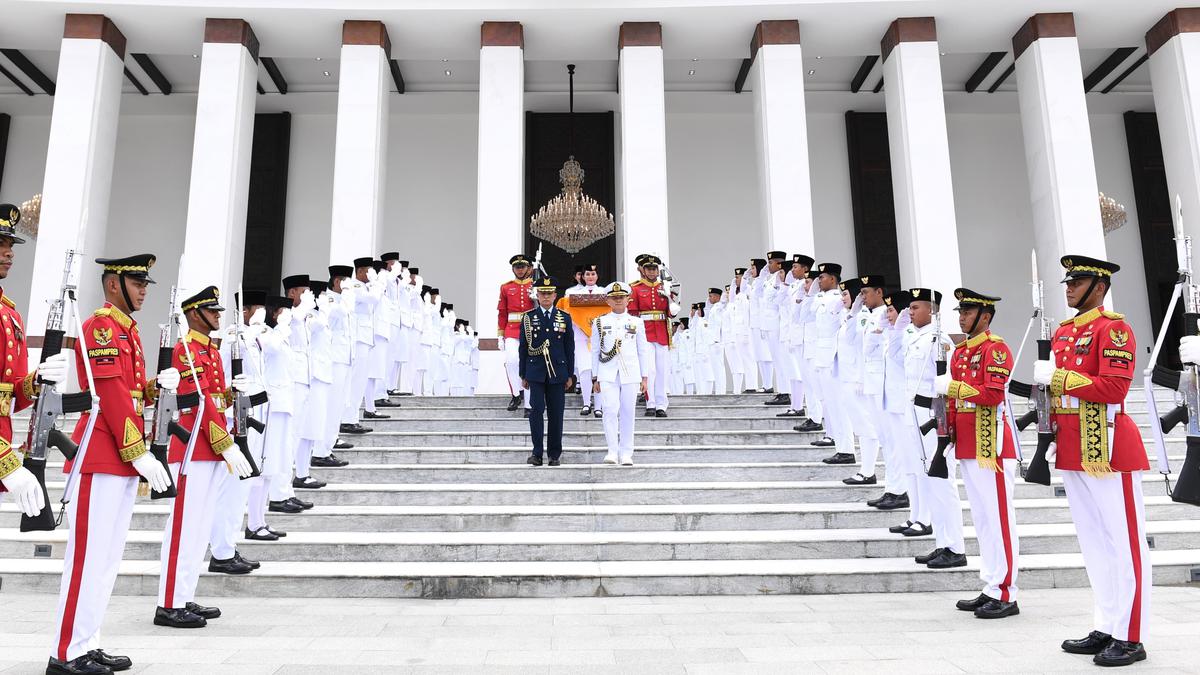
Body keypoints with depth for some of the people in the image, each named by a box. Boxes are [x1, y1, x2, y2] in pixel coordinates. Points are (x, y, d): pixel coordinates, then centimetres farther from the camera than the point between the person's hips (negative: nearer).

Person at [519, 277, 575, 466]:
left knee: (556, 414, 4)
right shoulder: (528, 317, 4)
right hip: (536, 373, -1)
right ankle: (537, 453, -1)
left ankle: (554, 455, 14)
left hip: (557, 373, 1)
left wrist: (570, 375, 5)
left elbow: (570, 348, 8)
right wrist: (523, 375, 4)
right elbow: (523, 347, 6)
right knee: (536, 410, -8)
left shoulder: (565, 318, 7)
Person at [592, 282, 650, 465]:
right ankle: (612, 451, -8)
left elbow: (643, 351, 10)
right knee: (610, 410, -11)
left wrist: (645, 376, 6)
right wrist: (595, 378, 6)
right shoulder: (600, 323, 7)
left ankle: (626, 454, 9)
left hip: (631, 374, 1)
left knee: (627, 412, 3)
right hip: (608, 374, -1)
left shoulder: (637, 322, 8)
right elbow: (595, 351, 9)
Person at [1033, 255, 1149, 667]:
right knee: (1093, 541, 14)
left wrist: (1056, 376, -19)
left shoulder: (1113, 328, -9)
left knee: (1122, 540, 0)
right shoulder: (1064, 331, 15)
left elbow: (1114, 387, -20)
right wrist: (1054, 437, 14)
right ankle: (1105, 629, 24)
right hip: (1073, 453, 9)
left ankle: (1129, 638, 9)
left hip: (1108, 448, -9)